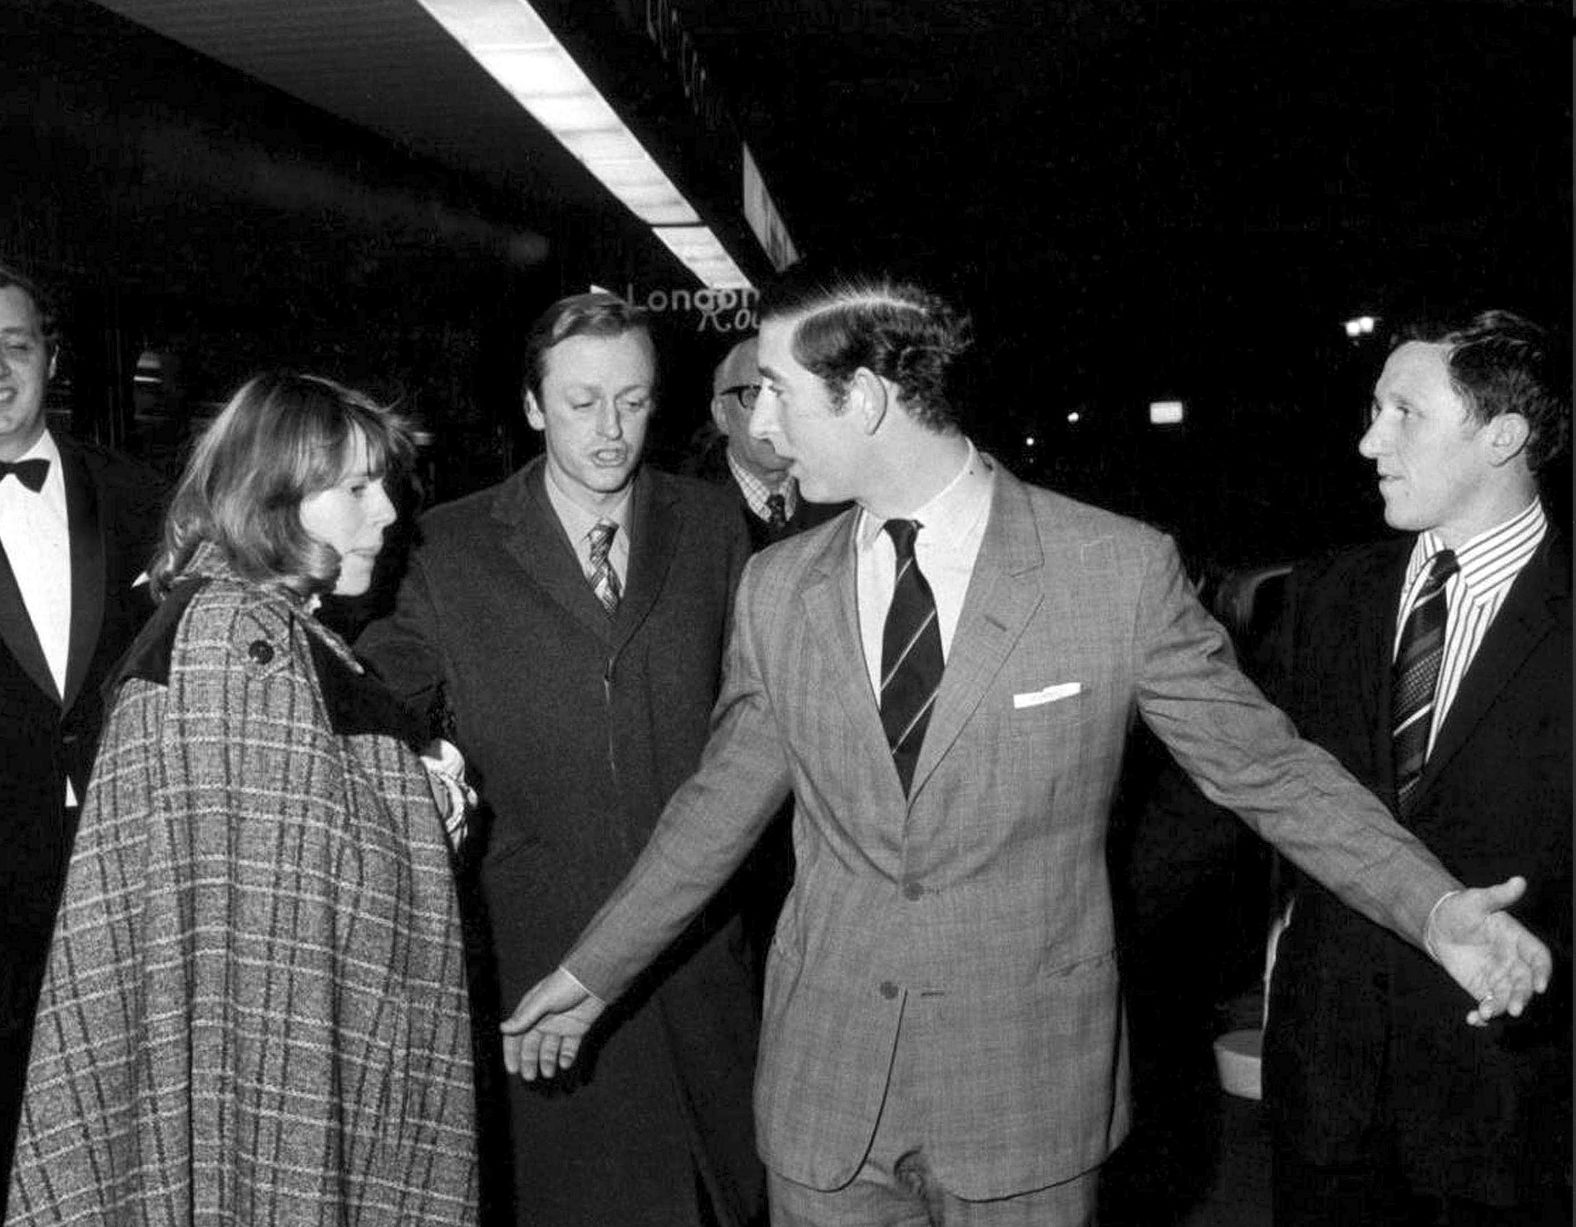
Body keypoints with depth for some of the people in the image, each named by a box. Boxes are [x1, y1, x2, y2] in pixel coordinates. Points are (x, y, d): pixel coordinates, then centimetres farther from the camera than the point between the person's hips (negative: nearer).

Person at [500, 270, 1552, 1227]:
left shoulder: (1123, 571, -11)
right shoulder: (776, 590, 0)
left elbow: (1265, 764, -4)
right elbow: (723, 798, 10)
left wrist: (1436, 908, -15)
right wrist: (593, 974, 14)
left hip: (1030, 1082, -2)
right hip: (825, 1079, 3)